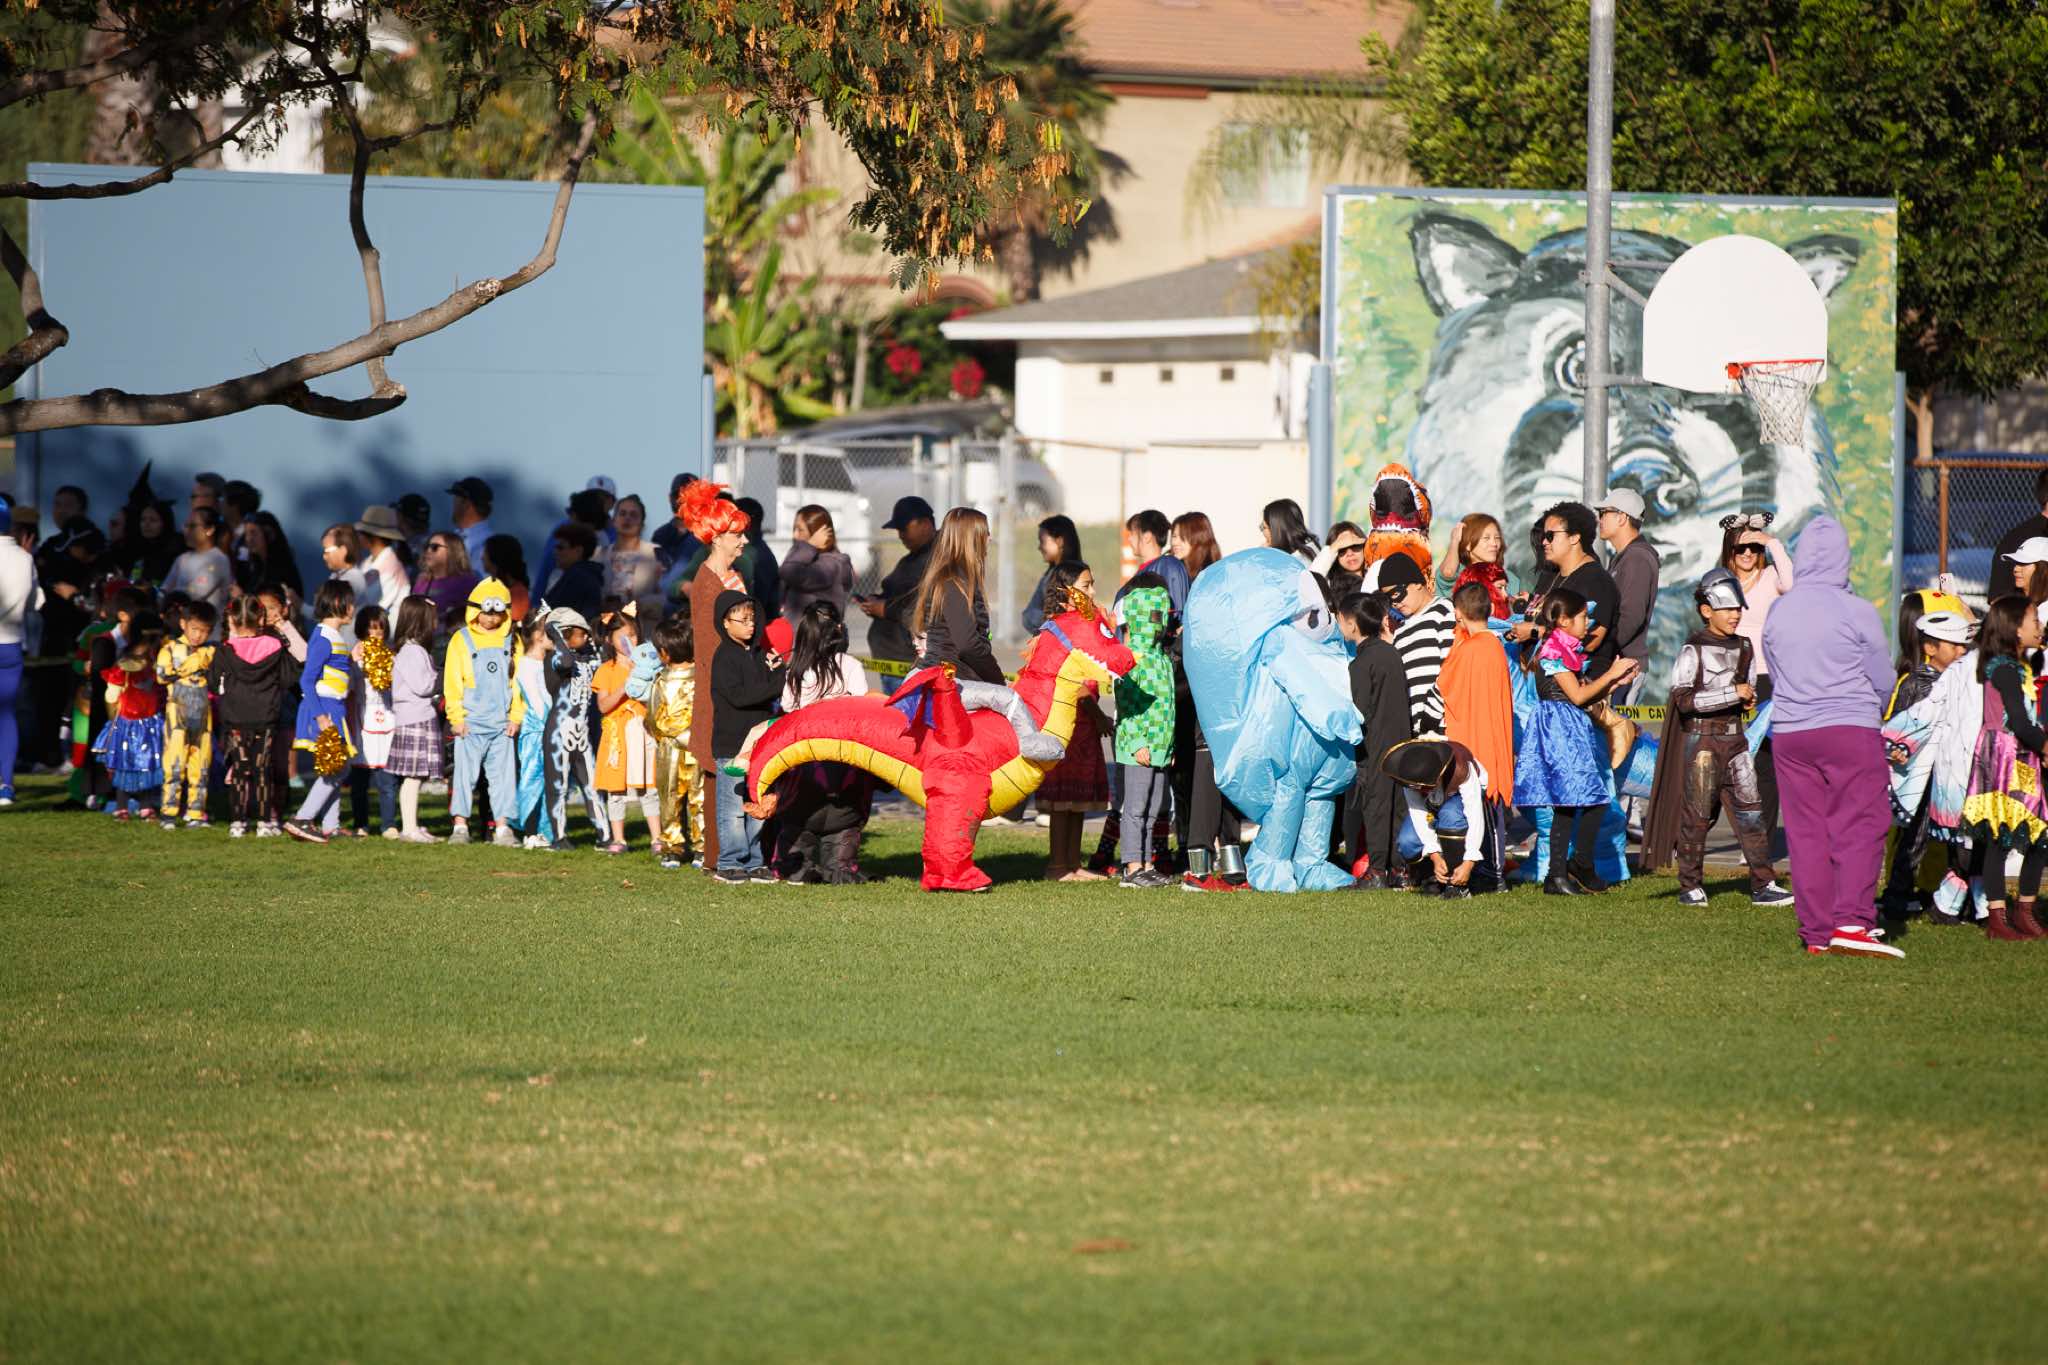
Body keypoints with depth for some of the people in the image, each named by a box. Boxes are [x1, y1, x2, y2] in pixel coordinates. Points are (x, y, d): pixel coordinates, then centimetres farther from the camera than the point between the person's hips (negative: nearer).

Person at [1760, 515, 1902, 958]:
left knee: (1806, 832, 7)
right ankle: (1851, 921, -15)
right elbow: (1884, 681, 1)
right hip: (1851, 729, -4)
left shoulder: (1777, 612, 4)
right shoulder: (1857, 611, -8)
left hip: (1789, 733, 4)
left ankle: (1816, 932, 7)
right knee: (1859, 827, -2)